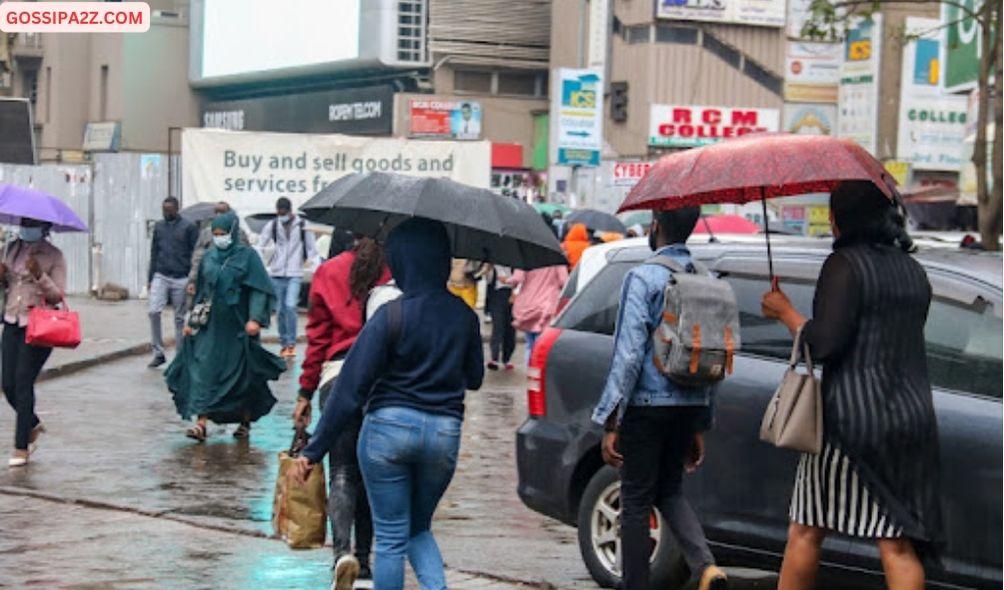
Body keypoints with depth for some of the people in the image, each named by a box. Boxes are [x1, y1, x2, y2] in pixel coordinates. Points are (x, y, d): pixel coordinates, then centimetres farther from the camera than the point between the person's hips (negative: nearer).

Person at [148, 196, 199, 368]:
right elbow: (154, 253, 17)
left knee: (179, 318, 3)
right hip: (161, 277, 3)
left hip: (181, 279, -3)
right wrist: (150, 278, 14)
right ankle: (158, 352, -3)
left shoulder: (189, 227, -1)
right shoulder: (159, 226, 11)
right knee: (153, 311, -12)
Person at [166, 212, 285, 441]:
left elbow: (260, 290, -9)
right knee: (203, 371, -9)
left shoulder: (247, 256, -3)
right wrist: (192, 320, 15)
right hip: (210, 326, 4)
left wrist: (255, 318, -20)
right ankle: (201, 423, -13)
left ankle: (246, 422, 22)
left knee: (242, 375, 5)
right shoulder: (209, 258, 10)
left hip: (237, 327, -4)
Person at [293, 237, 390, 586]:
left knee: (342, 472, -1)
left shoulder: (328, 273, 6)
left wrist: (306, 392, 11)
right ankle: (363, 559, 17)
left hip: (339, 377, 0)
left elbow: (317, 336, 7)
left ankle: (343, 548, -24)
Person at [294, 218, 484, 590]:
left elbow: (351, 388, -13)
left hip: (389, 426, -4)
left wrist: (314, 449, -10)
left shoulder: (391, 315, -13)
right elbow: (474, 378, 14)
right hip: (444, 433, 4)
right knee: (419, 529, 21)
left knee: (391, 538, 7)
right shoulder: (464, 316, 1)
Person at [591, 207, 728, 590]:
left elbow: (629, 353, -16)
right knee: (669, 490, 20)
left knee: (636, 500, 4)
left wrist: (611, 421, -13)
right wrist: (699, 426, 20)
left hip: (647, 404, -6)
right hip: (690, 406, 6)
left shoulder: (644, 278, -11)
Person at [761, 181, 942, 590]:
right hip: (912, 417, 6)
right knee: (899, 545, 3)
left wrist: (784, 312, -1)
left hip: (851, 419, -6)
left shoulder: (845, 264, -10)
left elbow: (825, 344, -17)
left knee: (806, 532, 9)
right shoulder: (913, 271, 13)